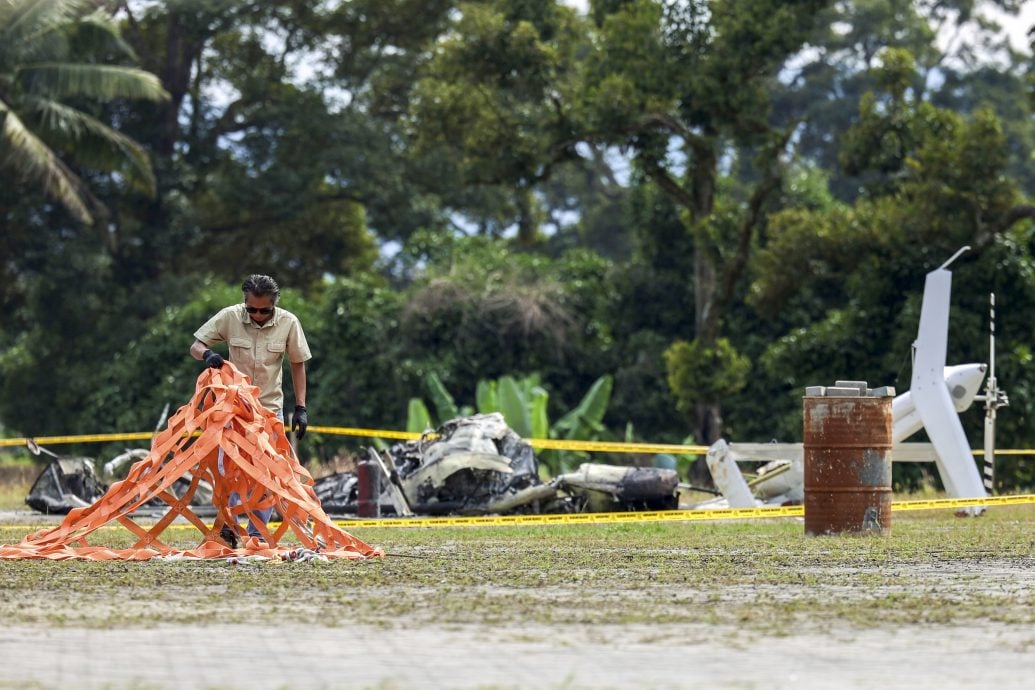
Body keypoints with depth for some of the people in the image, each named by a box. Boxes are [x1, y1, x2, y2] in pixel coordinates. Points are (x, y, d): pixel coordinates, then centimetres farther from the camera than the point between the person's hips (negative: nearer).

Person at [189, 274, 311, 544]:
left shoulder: (289, 323, -10)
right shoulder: (230, 317, -12)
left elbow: (297, 364, 2)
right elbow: (195, 346, -5)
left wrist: (301, 408, -2)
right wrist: (207, 354, -30)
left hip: (270, 407, 1)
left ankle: (257, 532, 6)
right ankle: (226, 526, -4)